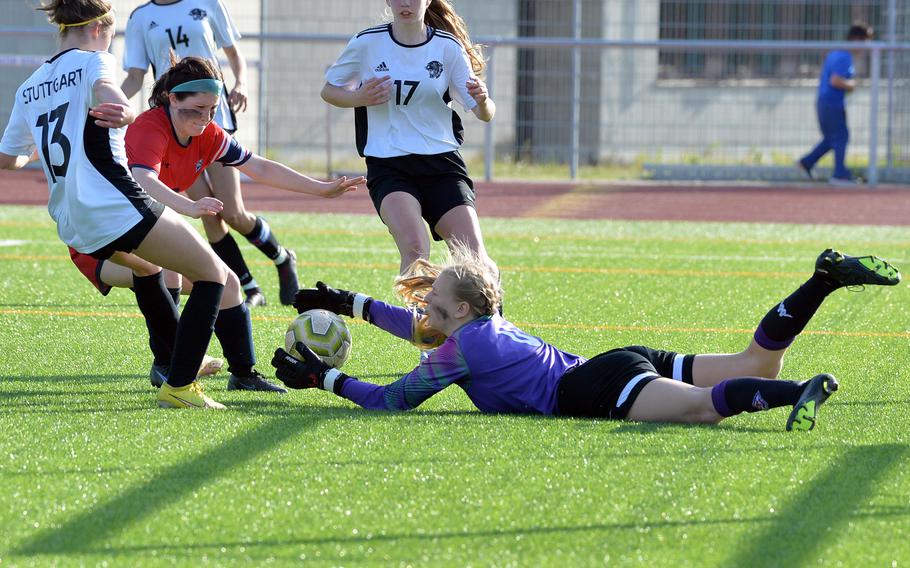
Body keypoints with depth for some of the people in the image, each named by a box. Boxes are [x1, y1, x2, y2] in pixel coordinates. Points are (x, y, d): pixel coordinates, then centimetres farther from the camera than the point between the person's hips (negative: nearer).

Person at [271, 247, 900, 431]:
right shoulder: (488, 325, 25)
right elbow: (423, 329, 45)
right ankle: (824, 279, -9)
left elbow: (390, 400, 1)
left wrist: (323, 378, 12)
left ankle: (803, 391, -57)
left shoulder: (461, 351, 0)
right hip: (623, 363, 9)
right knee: (755, 366, 2)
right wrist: (350, 304, 47)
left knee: (702, 406, -34)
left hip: (603, 386, -9)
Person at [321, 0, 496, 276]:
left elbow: (485, 114, 2)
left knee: (473, 254, -12)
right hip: (388, 167, -2)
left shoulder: (448, 47, 1)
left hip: (442, 163, 2)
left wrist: (483, 100, -22)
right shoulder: (366, 43, -1)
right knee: (414, 248, -27)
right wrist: (358, 98, -9)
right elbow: (329, 90, 12)